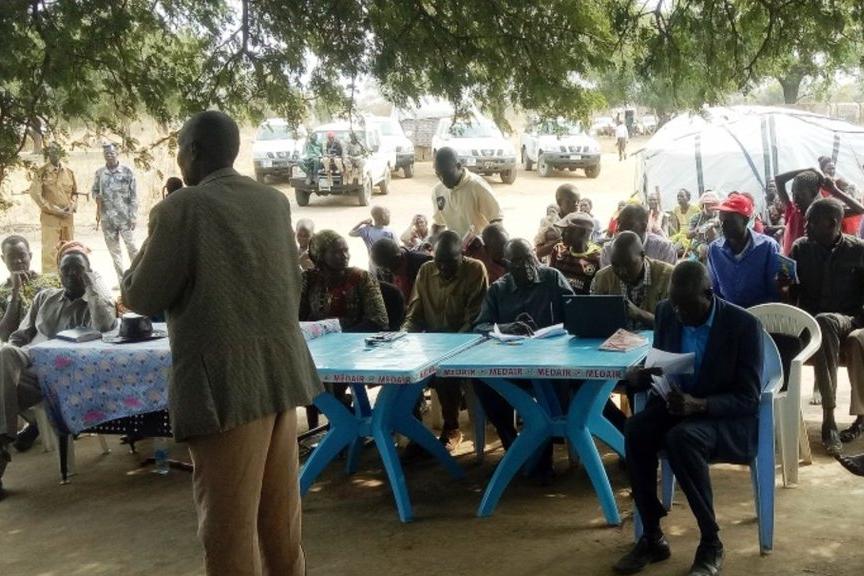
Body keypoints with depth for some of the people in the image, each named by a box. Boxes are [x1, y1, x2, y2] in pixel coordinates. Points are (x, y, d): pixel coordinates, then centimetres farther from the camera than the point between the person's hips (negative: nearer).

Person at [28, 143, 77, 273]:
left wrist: (72, 206, -3)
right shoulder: (41, 173, -4)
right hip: (50, 218, -4)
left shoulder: (69, 172, 9)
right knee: (50, 250, -6)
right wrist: (54, 210, -13)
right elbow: (35, 193, -9)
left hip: (68, 217, 4)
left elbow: (75, 192, 17)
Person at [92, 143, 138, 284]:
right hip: (107, 218, 3)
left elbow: (134, 195, -4)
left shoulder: (127, 172, -5)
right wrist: (97, 197, -6)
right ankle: (121, 280, 14)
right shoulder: (99, 173, 4)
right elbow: (94, 190, 18)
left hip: (125, 217, -3)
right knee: (113, 250, 7)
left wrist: (133, 217, -9)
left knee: (131, 247, -3)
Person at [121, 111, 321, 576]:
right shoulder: (275, 202, 8)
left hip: (225, 380, -7)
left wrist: (151, 246, 11)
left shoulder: (181, 208, -11)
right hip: (280, 371, 7)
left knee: (227, 519, 2)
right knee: (279, 510, 17)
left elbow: (143, 298, -5)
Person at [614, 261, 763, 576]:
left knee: (681, 437, -37)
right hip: (675, 405, 5)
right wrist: (643, 375, -13)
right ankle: (652, 537, -17)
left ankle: (711, 543, -21)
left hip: (728, 418, -5)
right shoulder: (666, 312, -1)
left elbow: (749, 398, -15)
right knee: (636, 429, -28)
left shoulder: (744, 324, -16)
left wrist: (699, 405, -32)